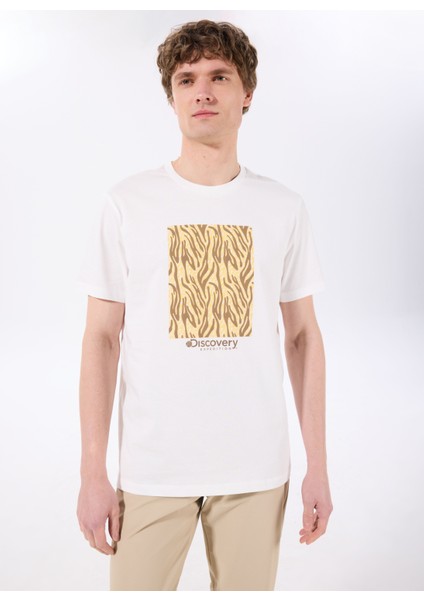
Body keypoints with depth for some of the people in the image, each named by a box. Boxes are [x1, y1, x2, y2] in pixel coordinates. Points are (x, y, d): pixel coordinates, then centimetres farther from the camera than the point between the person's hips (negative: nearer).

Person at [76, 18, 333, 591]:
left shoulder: (284, 208, 2)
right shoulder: (127, 202, -2)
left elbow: (303, 335, 5)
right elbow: (102, 337, -2)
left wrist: (318, 466, 4)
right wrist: (93, 473, -4)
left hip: (257, 470, 2)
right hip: (151, 468, -1)